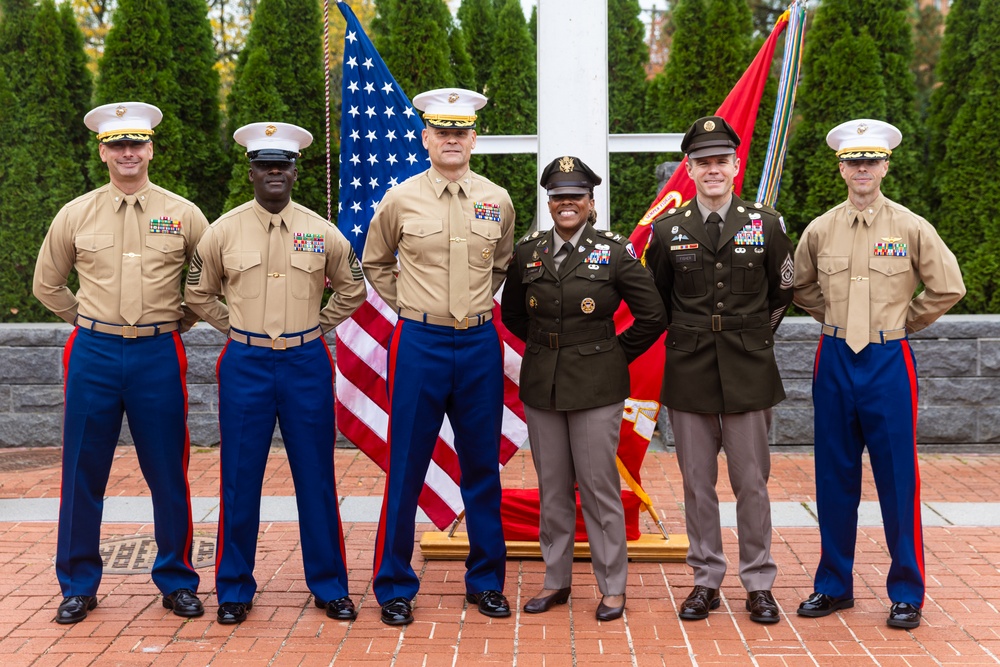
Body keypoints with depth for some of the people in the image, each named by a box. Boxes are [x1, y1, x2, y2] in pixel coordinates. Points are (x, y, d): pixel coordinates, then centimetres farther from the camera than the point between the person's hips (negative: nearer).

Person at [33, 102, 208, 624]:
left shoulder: (182, 214, 2)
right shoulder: (74, 215, 4)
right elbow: (47, 285, 16)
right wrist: (89, 321, 11)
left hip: (159, 354, -1)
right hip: (93, 353, 1)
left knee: (168, 474, 4)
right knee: (83, 474, 6)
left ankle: (177, 581, 18)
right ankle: (78, 585, 20)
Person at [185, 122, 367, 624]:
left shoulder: (321, 232, 2)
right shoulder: (223, 231, 1)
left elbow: (352, 289, 16)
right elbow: (199, 293, 14)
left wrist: (318, 326, 9)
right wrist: (236, 329, 7)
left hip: (306, 363, 0)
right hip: (245, 365, 0)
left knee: (316, 478, 6)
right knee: (240, 479, 4)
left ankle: (329, 586, 18)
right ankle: (235, 589, 18)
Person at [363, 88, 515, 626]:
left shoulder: (498, 201, 5)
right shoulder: (400, 199, -1)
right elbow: (374, 263, 14)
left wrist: (477, 304, 13)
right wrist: (408, 304, 7)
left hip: (479, 343, 2)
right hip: (419, 344, -2)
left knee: (482, 469, 9)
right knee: (406, 470, 2)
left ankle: (486, 581, 23)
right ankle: (394, 587, 15)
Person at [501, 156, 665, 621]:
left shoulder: (614, 252, -5)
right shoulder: (528, 252, 5)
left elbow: (652, 316, -3)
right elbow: (511, 313, 19)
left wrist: (617, 354, 1)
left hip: (596, 387, -3)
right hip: (541, 386, 4)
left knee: (599, 486, 0)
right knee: (552, 487, 10)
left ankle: (613, 587, 12)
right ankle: (556, 579, 23)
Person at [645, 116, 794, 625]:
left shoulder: (767, 225, 1)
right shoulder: (667, 229, 2)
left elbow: (782, 293, 13)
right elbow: (655, 301, 13)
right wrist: (687, 335, 11)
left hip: (749, 372, -1)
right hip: (689, 373, 1)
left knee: (752, 483, 4)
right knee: (697, 483, 7)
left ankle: (758, 583, 16)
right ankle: (705, 580, 19)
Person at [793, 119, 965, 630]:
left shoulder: (911, 228, -3)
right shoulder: (819, 231, 4)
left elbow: (948, 288, 3)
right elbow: (802, 287, 20)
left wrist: (903, 322, 6)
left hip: (888, 362, -2)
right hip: (835, 361, 2)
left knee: (897, 480, 1)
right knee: (834, 479, 9)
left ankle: (906, 592, 14)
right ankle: (834, 585, 21)